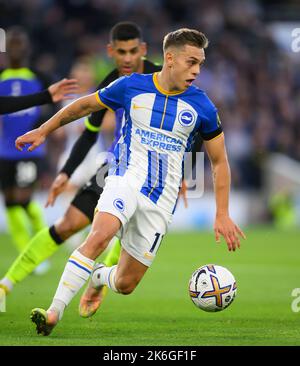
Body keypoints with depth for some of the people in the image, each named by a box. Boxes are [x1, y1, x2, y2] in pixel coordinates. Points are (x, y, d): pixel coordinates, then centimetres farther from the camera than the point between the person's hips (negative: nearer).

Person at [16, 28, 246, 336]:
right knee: (99, 236, -34)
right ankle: (54, 312, -32)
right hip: (126, 180, -2)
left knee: (126, 284, 2)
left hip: (162, 199, 2)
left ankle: (98, 277, 40)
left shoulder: (202, 107, -1)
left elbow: (219, 162, 9)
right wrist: (43, 131, 17)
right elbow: (86, 105, 14)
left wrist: (222, 214, 3)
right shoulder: (131, 87, -2)